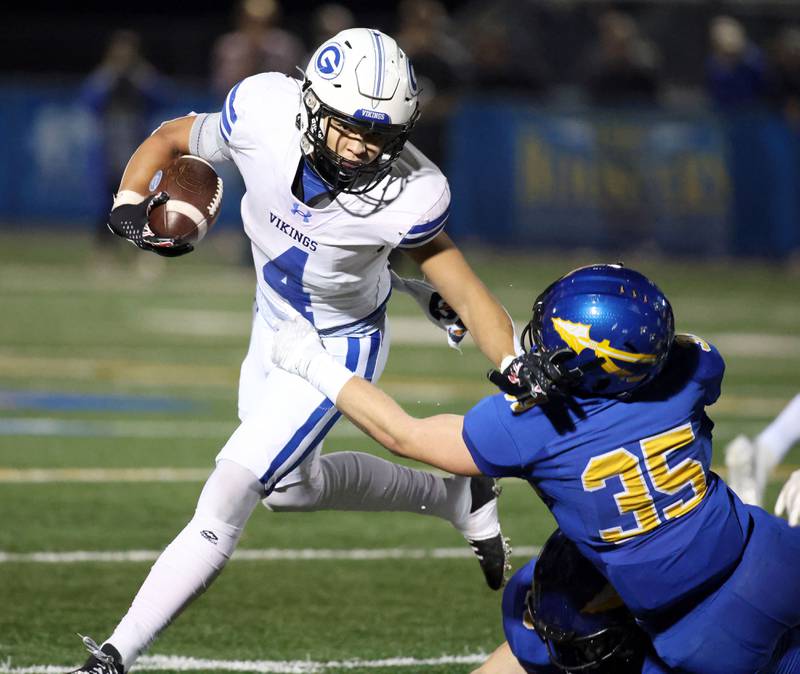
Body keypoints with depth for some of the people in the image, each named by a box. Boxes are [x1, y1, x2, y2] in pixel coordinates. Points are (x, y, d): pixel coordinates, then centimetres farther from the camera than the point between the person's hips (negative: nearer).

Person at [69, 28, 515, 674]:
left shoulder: (406, 196, -35)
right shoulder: (263, 112, -28)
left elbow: (465, 292, -21)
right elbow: (171, 138, -8)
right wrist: (130, 202, -27)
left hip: (339, 346, -6)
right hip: (275, 322, 6)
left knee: (227, 498, -13)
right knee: (292, 486, 26)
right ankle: (456, 497, 43)